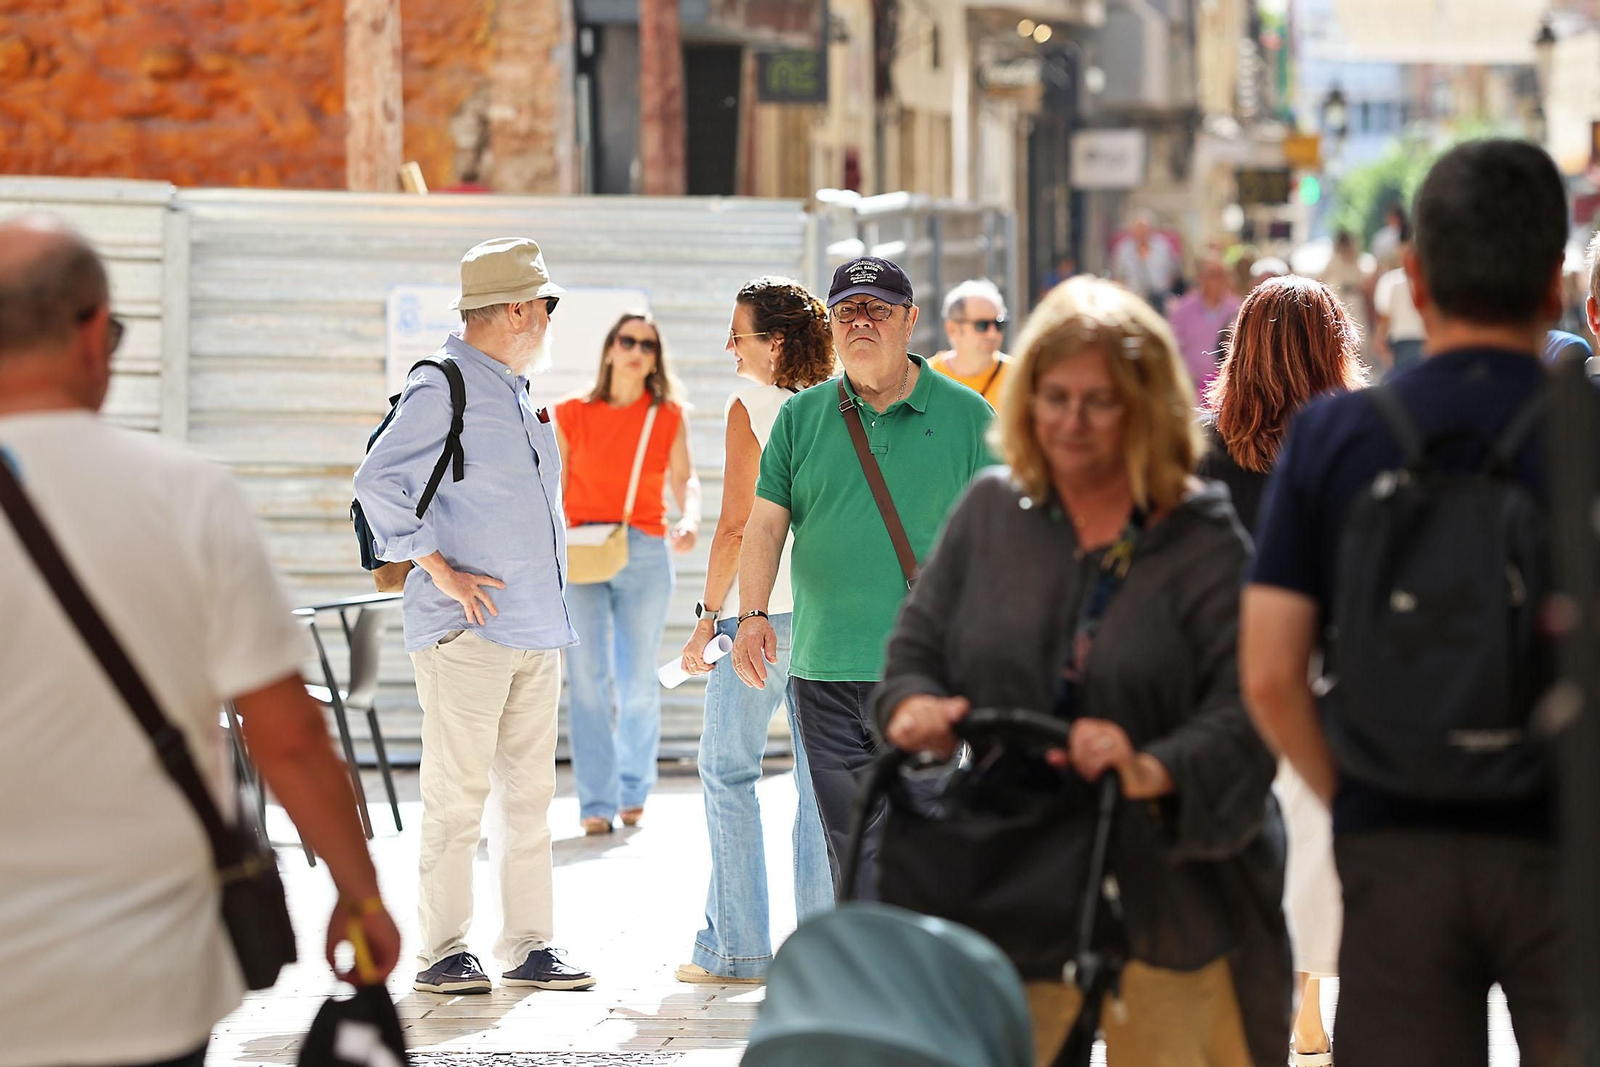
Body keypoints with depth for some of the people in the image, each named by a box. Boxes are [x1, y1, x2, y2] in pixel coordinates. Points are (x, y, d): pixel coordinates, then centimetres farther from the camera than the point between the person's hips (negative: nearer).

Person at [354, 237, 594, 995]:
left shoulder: (517, 392, 18)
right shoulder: (441, 388, -9)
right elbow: (376, 481, -17)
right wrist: (440, 571, -17)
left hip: (536, 623, 8)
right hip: (467, 626, -8)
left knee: (529, 792, 8)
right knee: (458, 794, -5)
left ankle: (529, 947, 12)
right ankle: (442, 952, 0)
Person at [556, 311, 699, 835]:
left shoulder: (668, 417, 9)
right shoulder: (572, 414, 8)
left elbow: (684, 479, 4)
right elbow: (555, 487, 8)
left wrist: (690, 519, -16)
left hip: (644, 553, 1)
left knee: (638, 682, 2)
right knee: (587, 678, -8)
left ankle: (634, 792, 20)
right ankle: (596, 804, -7)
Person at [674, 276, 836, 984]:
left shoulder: (751, 407, -9)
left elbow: (736, 527, -13)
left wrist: (707, 619, -7)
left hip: (759, 610, -5)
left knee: (727, 768, 6)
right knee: (823, 778, 8)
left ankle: (736, 946, 5)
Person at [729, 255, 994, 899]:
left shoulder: (966, 416, 4)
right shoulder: (801, 416, 10)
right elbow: (765, 524, 8)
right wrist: (753, 614, -6)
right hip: (824, 671, 3)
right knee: (850, 847, 5)